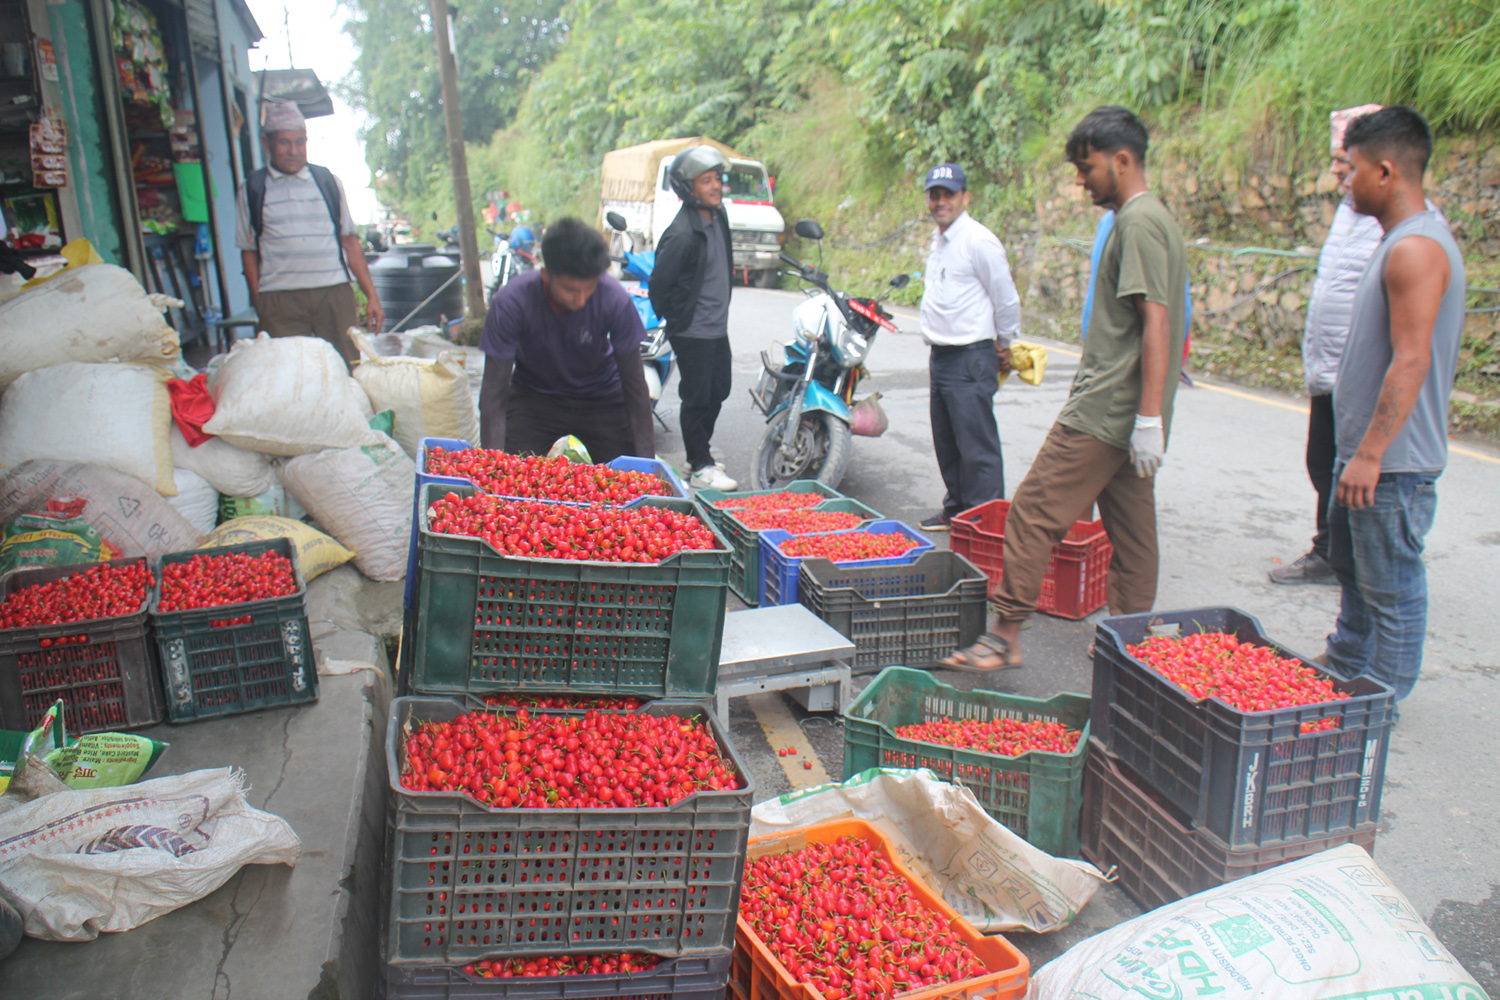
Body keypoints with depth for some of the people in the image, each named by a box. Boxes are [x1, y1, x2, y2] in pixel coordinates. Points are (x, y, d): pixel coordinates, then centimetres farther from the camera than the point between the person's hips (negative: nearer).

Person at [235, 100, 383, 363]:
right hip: (279, 300, -1)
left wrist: (371, 295, 9)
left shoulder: (328, 182, 13)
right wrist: (258, 303, 1)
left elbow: (350, 241, 13)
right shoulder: (253, 189, 9)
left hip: (335, 294, 1)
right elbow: (249, 251, 10)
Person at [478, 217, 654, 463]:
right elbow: (494, 390, -22)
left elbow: (634, 382, -17)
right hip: (533, 396, 0)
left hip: (601, 396, 1)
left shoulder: (615, 299, -26)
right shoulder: (511, 302, -27)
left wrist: (646, 460, -19)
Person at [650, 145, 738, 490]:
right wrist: (675, 319, -4)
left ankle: (701, 452, 34)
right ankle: (700, 468, 10)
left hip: (718, 328, 9)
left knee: (718, 393, 17)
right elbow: (659, 283, -16)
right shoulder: (682, 235, -22)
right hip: (692, 333, -8)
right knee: (697, 398, 0)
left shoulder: (719, 216, 6)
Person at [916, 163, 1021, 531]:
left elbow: (1007, 300, -7)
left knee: (977, 446, -7)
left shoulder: (978, 241, -12)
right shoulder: (939, 239, 15)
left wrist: (1004, 346, 4)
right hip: (940, 356, 9)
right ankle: (956, 509, 28)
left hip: (971, 359, -9)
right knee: (946, 443, 16)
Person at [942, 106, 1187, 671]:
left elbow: (1155, 321, -21)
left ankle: (1005, 635, -3)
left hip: (1104, 412, -10)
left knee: (1034, 513, -8)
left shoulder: (1138, 223, -12)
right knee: (1131, 532, 13)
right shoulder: (1154, 220, 19)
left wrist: (1148, 417, -24)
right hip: (1130, 415, 10)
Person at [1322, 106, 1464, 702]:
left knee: (1391, 586, 3)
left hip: (1393, 461, -10)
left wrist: (1370, 453, -26)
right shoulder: (1401, 240, 12)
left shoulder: (1416, 249, -20)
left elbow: (1411, 361, -26)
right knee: (1352, 568, 22)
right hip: (1366, 450, 11)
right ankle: (1344, 672, 38)